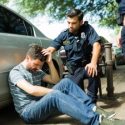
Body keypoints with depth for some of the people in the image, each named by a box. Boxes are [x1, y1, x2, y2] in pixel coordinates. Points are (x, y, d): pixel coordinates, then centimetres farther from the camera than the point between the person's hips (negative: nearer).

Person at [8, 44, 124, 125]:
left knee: (65, 82, -14)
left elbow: (55, 80, 13)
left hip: (42, 105, 7)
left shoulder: (37, 71, 18)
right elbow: (31, 90, -23)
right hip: (28, 112, -7)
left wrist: (50, 62, 2)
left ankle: (92, 109, -23)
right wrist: (55, 91, -19)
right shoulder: (15, 72, -7)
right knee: (55, 95, -38)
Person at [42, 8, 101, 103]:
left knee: (93, 70, -35)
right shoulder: (64, 35, 1)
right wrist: (45, 51, -30)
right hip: (75, 68, 2)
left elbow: (96, 45, -20)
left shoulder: (88, 29, -7)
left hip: (87, 64, -1)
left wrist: (93, 63, -37)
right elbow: (52, 47, -4)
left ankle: (91, 100, -17)